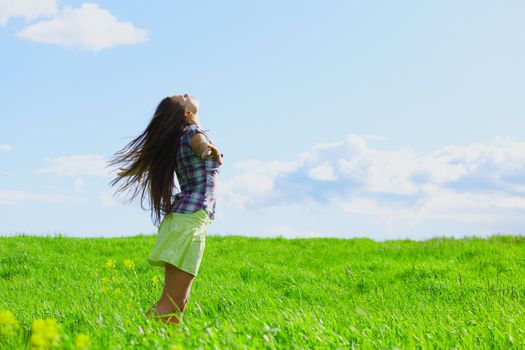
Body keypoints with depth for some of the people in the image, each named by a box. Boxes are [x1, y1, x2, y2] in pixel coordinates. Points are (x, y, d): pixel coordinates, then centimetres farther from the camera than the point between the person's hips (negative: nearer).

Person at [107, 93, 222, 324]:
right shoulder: (193, 131, -3)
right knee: (169, 305, -13)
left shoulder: (175, 139, 19)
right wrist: (208, 148, -55)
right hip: (192, 218, -9)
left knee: (179, 301, 7)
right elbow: (199, 142, -30)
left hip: (179, 216, 9)